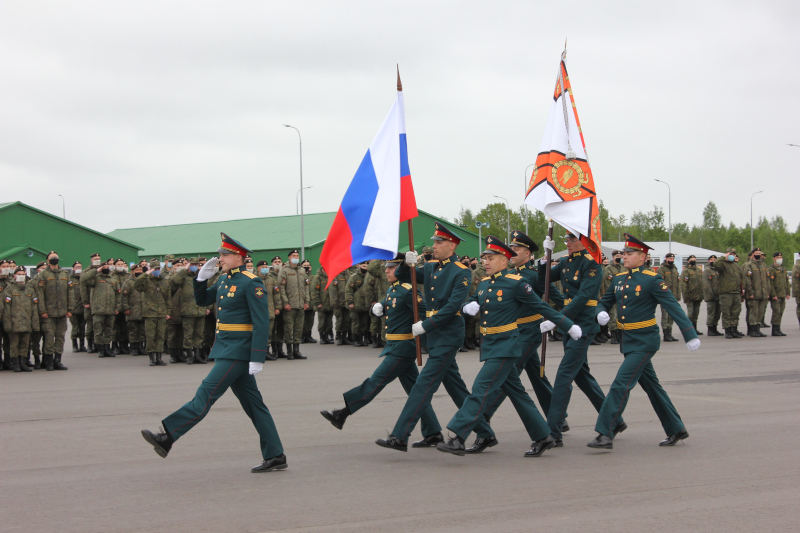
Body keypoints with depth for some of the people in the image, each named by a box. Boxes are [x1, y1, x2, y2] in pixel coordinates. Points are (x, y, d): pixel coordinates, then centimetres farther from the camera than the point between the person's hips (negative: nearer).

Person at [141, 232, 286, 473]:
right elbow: (202, 300, 26)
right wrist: (202, 278, 7)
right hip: (226, 350, 10)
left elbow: (262, 323, -17)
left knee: (206, 394, -10)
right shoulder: (224, 280, 14)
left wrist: (257, 359, -21)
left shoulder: (251, 283, -13)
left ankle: (167, 437, -12)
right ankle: (275, 457, 12)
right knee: (253, 404, 9)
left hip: (237, 352, -10)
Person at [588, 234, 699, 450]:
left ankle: (605, 434, -13)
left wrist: (691, 335, -24)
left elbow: (673, 307, -17)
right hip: (628, 340, 8)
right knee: (651, 386, 15)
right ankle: (677, 430, 27)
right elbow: (604, 302, 17)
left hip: (645, 341, -8)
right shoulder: (619, 279, 8)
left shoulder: (652, 280, -13)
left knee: (621, 383, -14)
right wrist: (601, 313, -8)